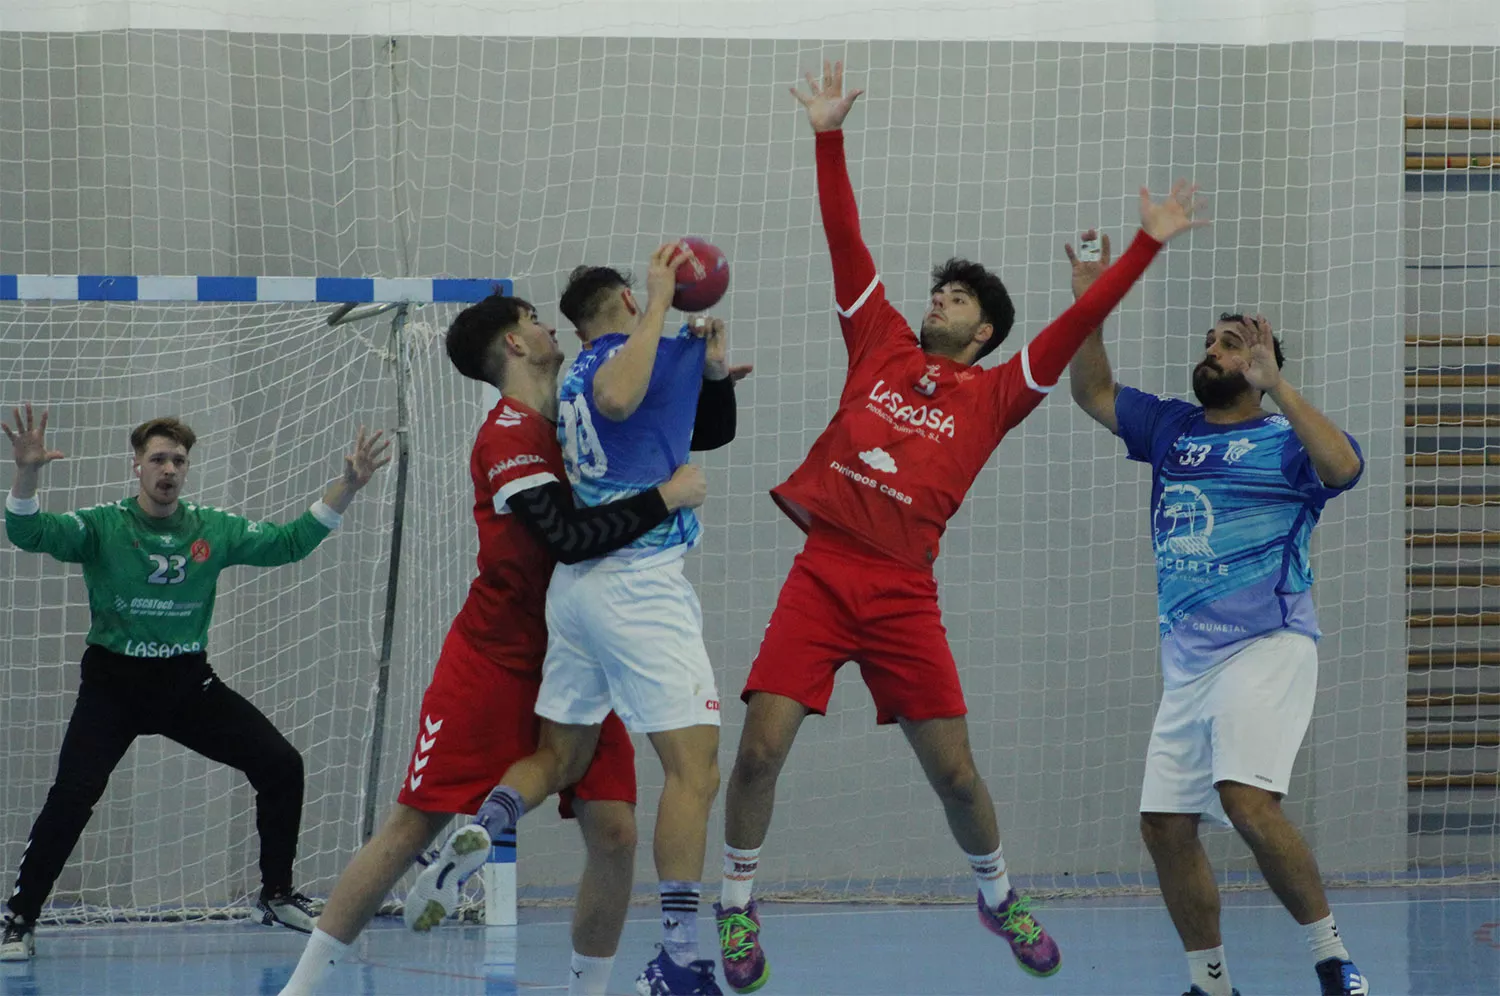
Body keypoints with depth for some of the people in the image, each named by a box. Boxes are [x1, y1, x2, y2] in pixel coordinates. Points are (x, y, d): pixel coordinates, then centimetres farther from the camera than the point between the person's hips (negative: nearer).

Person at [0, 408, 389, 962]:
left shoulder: (214, 530, 1)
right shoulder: (102, 527, -9)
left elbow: (289, 543, 4)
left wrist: (347, 487, -6)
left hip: (188, 683, 4)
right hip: (114, 684, -4)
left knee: (280, 766, -3)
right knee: (72, 795, -21)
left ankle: (277, 895, 16)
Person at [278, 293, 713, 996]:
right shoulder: (511, 435, -15)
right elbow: (570, 538, -29)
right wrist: (666, 498, -25)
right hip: (494, 665, -6)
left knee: (613, 832, -7)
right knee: (413, 825, -5)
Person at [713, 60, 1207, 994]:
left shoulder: (995, 393, 8)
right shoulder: (882, 347, 13)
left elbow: (1075, 327, 2)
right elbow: (848, 244, 12)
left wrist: (1147, 247, -3)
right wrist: (829, 137, 8)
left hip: (903, 593, -1)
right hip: (822, 573, 1)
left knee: (954, 771, 1)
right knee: (760, 749, -10)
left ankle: (1000, 897, 27)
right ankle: (738, 904, 6)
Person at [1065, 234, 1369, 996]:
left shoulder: (1283, 441, -1)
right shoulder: (1171, 429, 17)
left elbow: (1342, 466, -21)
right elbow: (1093, 393, 21)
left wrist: (1275, 385, -25)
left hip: (1264, 647, -7)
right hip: (1186, 662, 7)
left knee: (1248, 802, -26)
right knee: (1164, 825, 4)